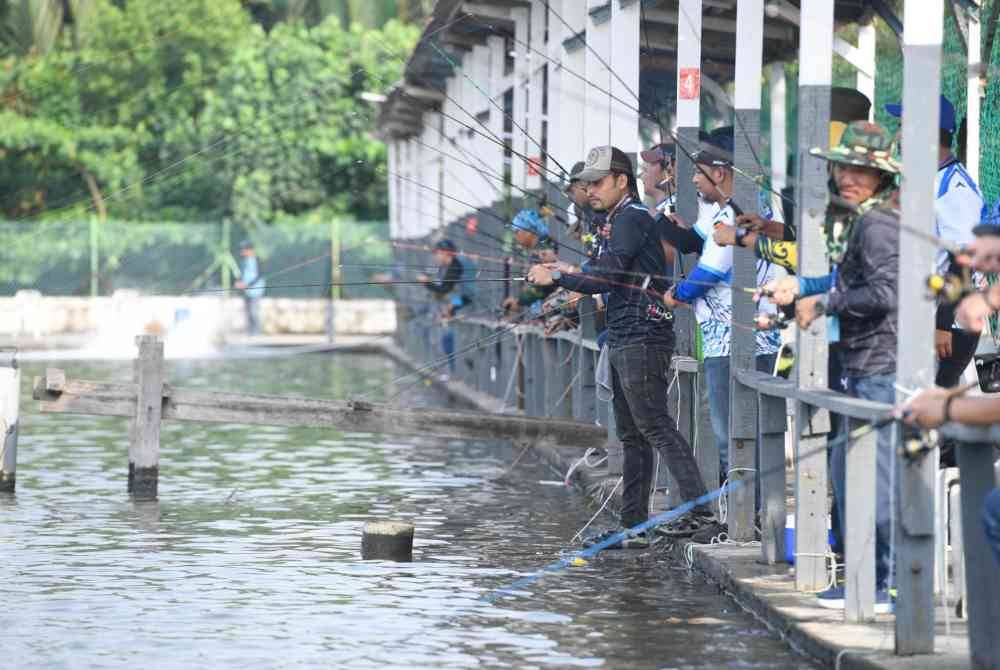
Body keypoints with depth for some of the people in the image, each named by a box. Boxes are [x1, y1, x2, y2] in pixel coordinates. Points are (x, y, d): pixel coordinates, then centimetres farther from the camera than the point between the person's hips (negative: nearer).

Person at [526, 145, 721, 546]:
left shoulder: (632, 219, -9)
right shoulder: (625, 220, 22)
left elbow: (609, 276, -17)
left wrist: (556, 278, -9)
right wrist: (573, 274, 17)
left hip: (641, 340, -11)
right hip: (625, 342, 11)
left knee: (656, 428, -16)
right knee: (632, 437, 10)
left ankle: (702, 514, -21)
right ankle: (633, 527, 13)